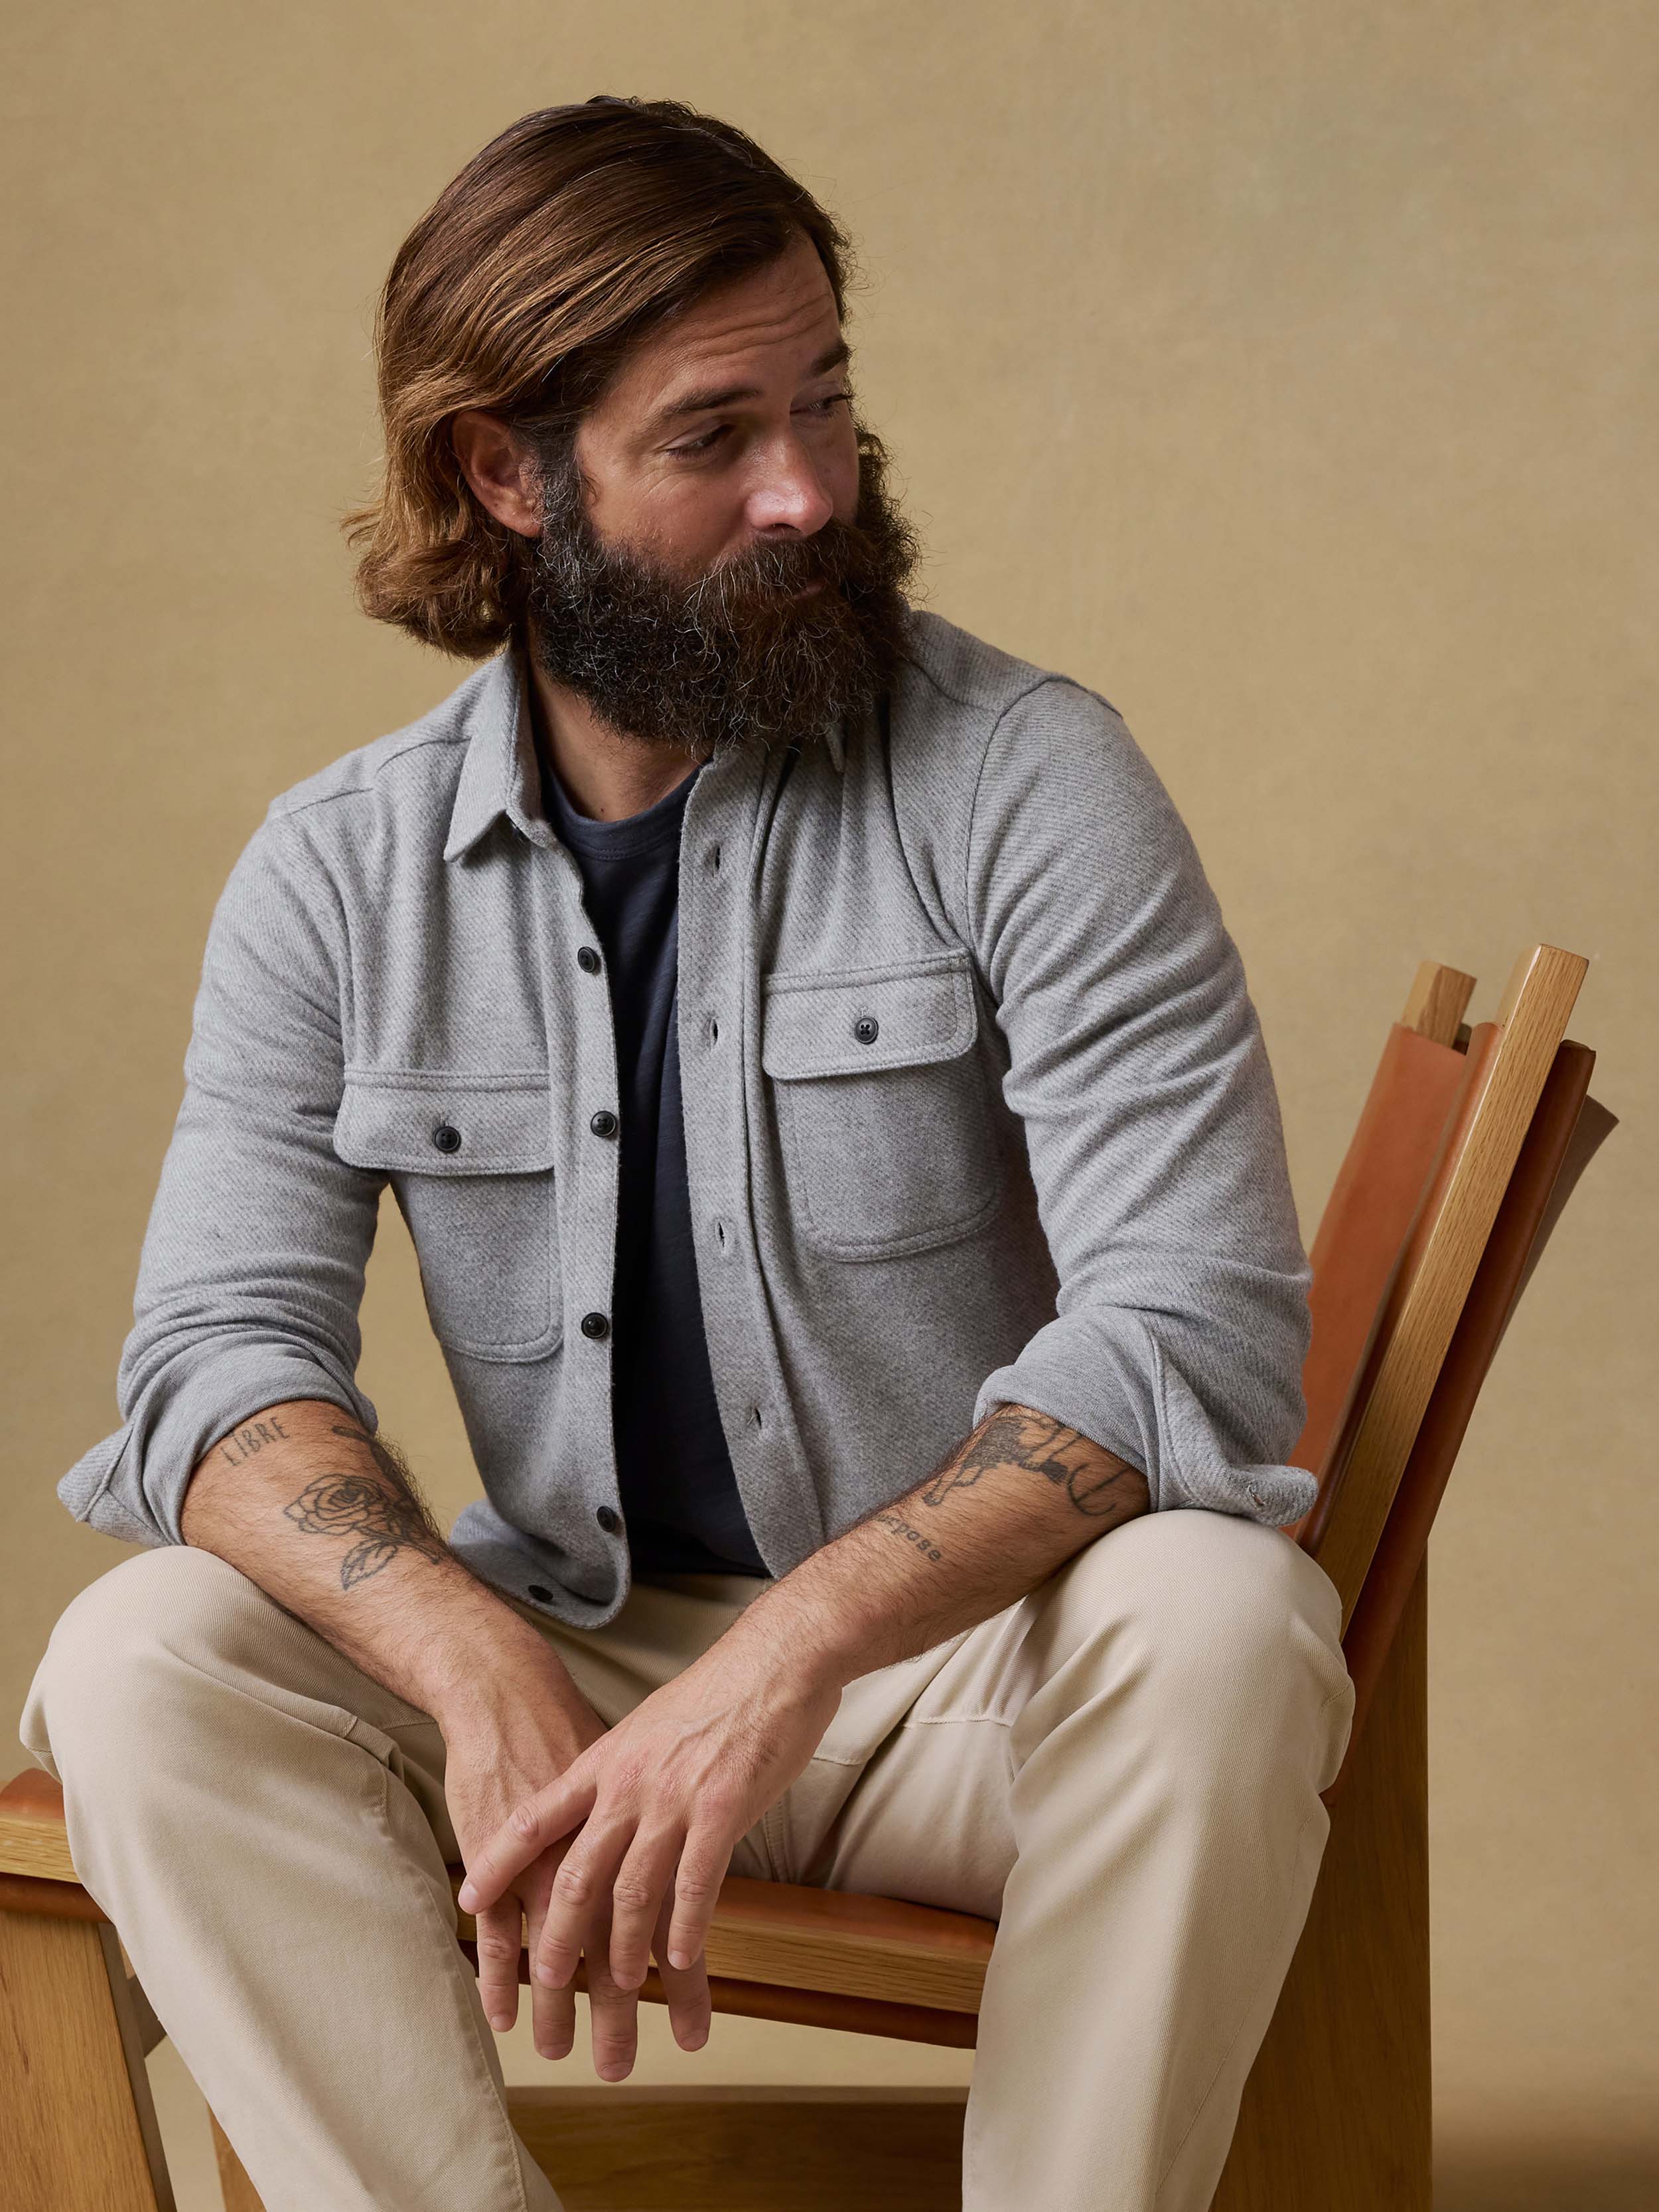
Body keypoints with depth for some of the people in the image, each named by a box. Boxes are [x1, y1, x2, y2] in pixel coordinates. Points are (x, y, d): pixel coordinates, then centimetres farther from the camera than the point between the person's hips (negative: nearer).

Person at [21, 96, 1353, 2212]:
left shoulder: (1023, 777, -8)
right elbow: (222, 1349, -7)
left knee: (1214, 1616, -34)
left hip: (969, 1646, -2)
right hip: (564, 1645, 2)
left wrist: (794, 1651, -32)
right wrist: (483, 1675, -29)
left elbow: (1199, 1313, -18)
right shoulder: (338, 876, 2)